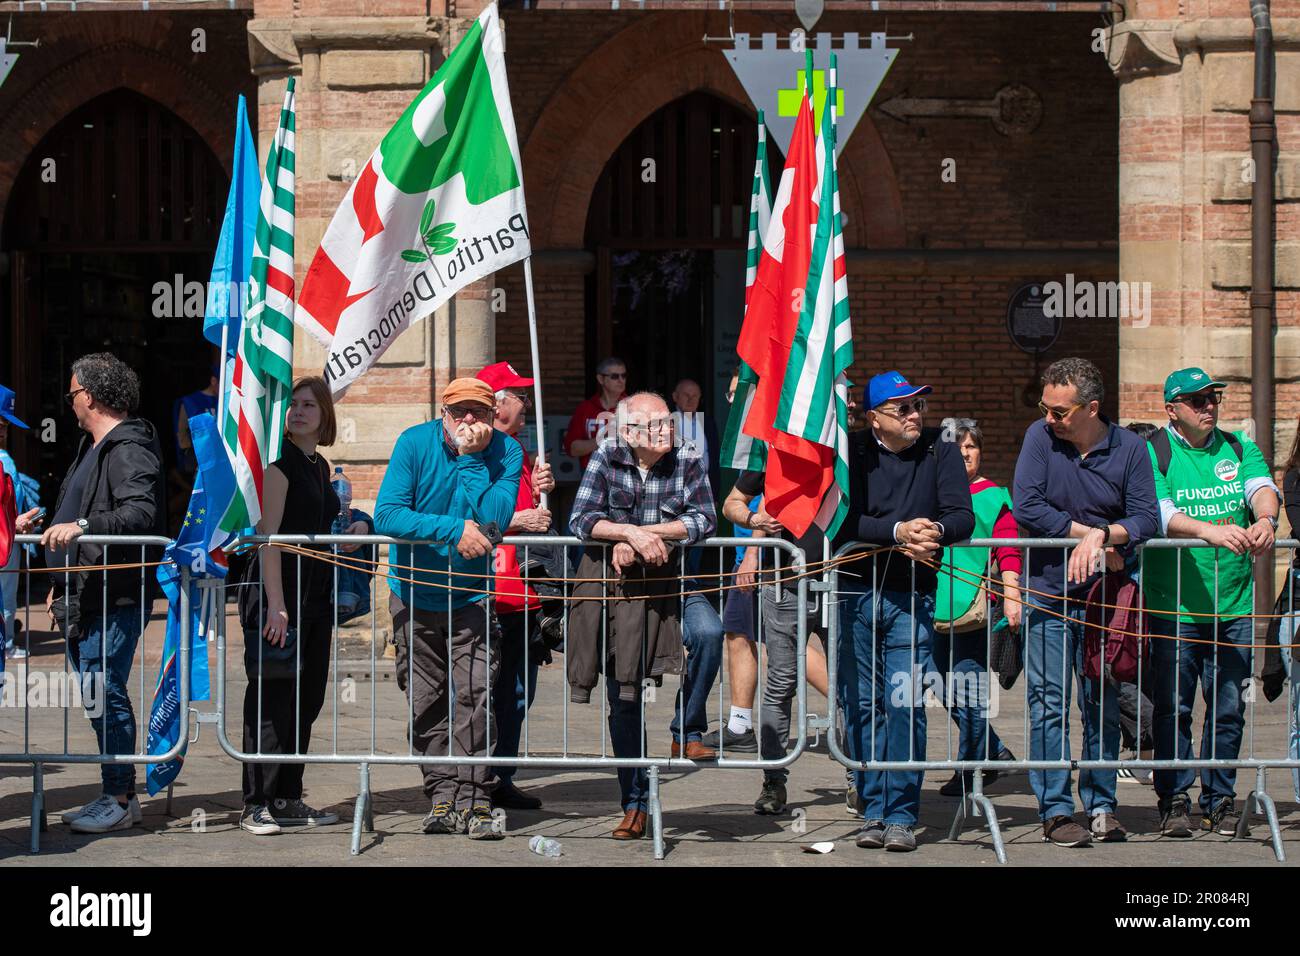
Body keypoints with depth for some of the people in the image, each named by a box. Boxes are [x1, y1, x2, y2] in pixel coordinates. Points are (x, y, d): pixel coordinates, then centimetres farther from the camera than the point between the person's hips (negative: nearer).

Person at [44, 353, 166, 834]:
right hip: (85, 597, 10)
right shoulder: (94, 447, 20)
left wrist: (82, 526, -34)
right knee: (97, 695, 11)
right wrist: (63, 586, 29)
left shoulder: (129, 449, -13)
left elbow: (143, 513, -27)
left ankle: (120, 799, -3)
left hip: (113, 599, -10)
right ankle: (115, 794, 18)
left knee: (106, 694, -9)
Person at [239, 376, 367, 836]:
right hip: (282, 595, -8)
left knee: (305, 700, 11)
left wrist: (353, 531, 4)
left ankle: (287, 799, 18)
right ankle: (256, 805, -2)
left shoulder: (320, 466, 15)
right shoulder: (280, 459, -10)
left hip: (315, 599, 8)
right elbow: (268, 535, -17)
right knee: (271, 702, -6)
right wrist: (275, 605, -23)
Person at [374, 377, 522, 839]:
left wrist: (471, 457, -24)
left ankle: (473, 801, -7)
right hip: (415, 595, 1)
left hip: (472, 594, -1)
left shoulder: (505, 452, -9)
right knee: (426, 702, 5)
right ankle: (443, 795, 14)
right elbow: (386, 515, -20)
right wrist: (453, 530, -26)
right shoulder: (415, 443, -11)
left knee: (475, 697, -11)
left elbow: (494, 519, -23)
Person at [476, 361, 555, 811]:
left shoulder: (517, 450, 20)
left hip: (522, 592, 9)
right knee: (485, 694, -7)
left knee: (518, 693, 11)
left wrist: (539, 490, 7)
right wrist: (517, 520, -18)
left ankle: (502, 781, 17)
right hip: (488, 595, -9)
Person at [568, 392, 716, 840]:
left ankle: (686, 733, -9)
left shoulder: (688, 465, 0)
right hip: (614, 585, 0)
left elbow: (703, 520, -13)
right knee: (623, 699, 2)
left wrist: (640, 536, -18)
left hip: (667, 583, 0)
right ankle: (634, 803, 13)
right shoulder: (606, 460, 0)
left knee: (708, 633, -28)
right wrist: (632, 532, -21)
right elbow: (580, 520, -9)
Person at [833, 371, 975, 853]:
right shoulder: (853, 452, 0)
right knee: (861, 705, 3)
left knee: (905, 705, -8)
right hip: (856, 593, 0)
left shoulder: (941, 452, 5)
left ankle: (901, 815, -2)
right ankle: (873, 809, 12)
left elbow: (963, 517, -2)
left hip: (911, 597, 0)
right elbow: (842, 522, -11)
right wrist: (897, 531, -23)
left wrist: (936, 530, -23)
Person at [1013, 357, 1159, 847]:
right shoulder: (1040, 438, -5)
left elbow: (1148, 520, -6)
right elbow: (1025, 508, -13)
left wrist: (1101, 535, -21)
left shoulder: (1129, 448, -2)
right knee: (1049, 704, -3)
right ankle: (1055, 811, 1)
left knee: (1103, 704, 6)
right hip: (1048, 595, -1)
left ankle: (1102, 806, 13)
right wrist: (1086, 531, -10)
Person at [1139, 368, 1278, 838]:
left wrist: (1264, 521, -30)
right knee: (1173, 707, 1)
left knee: (1228, 707, 7)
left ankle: (1219, 800, 18)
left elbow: (1263, 487, -7)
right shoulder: (1153, 453, -1)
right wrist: (1209, 531, -33)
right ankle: (1173, 800, 11)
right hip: (1174, 604, -3)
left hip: (1234, 605, 4)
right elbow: (1158, 513, -16)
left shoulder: (1239, 449, 12)